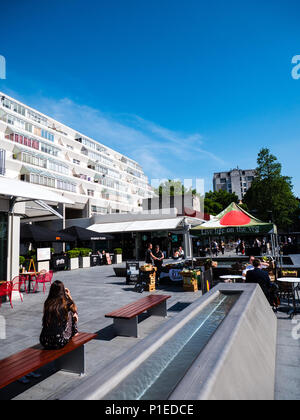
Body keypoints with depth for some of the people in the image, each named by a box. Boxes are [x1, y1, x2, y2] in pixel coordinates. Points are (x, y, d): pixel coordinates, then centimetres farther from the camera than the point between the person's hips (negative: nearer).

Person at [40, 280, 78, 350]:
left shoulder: (47, 303, 0)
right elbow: (74, 310, 12)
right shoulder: (66, 303, -11)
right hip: (60, 342, -4)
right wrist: (69, 296, 21)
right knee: (70, 314, 12)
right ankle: (74, 333, 32)